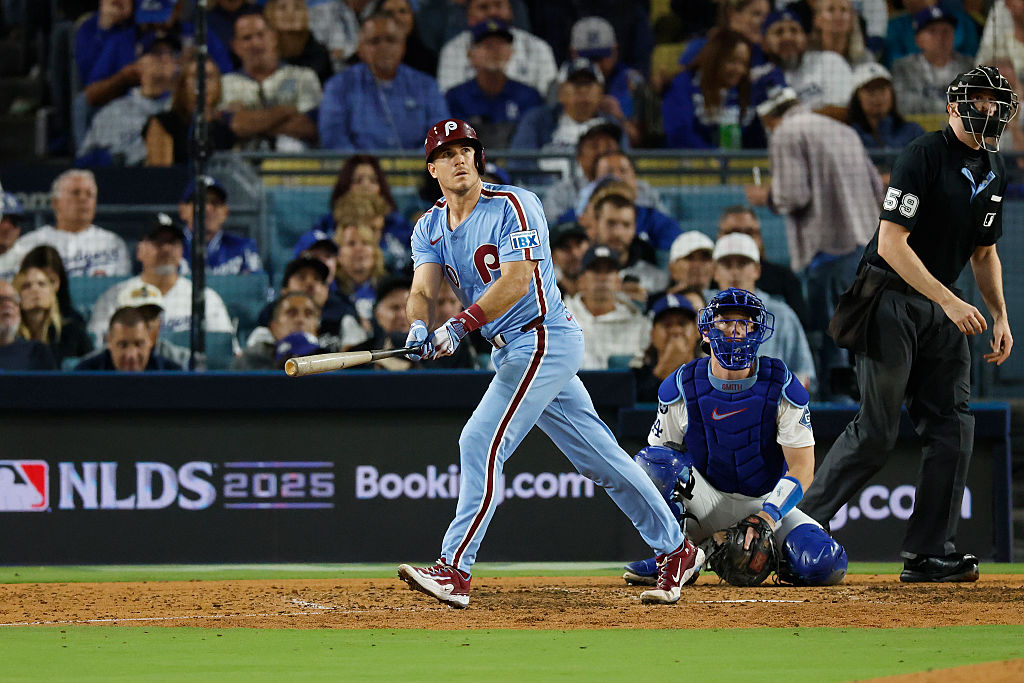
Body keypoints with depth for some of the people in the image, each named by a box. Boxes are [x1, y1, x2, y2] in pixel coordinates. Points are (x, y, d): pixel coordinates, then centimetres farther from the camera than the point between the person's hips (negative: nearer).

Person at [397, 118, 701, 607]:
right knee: (600, 455, 11)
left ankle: (454, 570, -18)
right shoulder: (429, 228, 10)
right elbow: (423, 288, -5)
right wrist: (420, 325, -28)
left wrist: (461, 324, -33)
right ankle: (674, 549, 19)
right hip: (511, 350, 8)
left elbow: (516, 280, -23)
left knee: (481, 442, -16)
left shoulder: (513, 206, -12)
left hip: (543, 339, -8)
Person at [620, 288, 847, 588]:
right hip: (707, 502, 1)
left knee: (826, 566, -29)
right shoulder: (681, 388, -8)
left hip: (767, 503, -1)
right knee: (650, 460, -29)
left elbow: (802, 468, -14)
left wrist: (767, 516, -31)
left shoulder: (782, 388, -12)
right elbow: (659, 455, -4)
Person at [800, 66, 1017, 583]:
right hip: (891, 300, -8)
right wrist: (949, 301, -26)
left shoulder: (994, 172, 10)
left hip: (942, 305, 8)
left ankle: (929, 553, 2)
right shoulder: (922, 157, -16)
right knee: (877, 432, -9)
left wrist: (1000, 316, 8)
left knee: (953, 427, -1)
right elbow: (892, 242, -21)